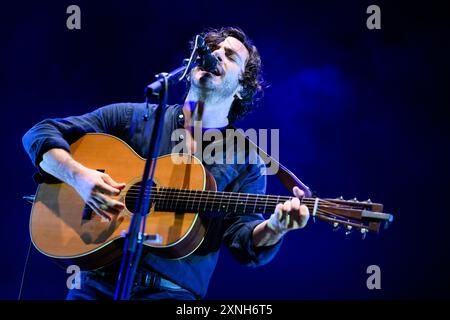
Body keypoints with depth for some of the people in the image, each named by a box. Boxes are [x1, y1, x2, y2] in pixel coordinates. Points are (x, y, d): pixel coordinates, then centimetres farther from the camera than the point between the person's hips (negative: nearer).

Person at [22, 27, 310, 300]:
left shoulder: (246, 160, 8)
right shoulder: (134, 118, 9)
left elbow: (244, 241, 0)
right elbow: (40, 134, 7)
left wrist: (274, 228, -22)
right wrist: (78, 175, -11)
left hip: (172, 289, 0)